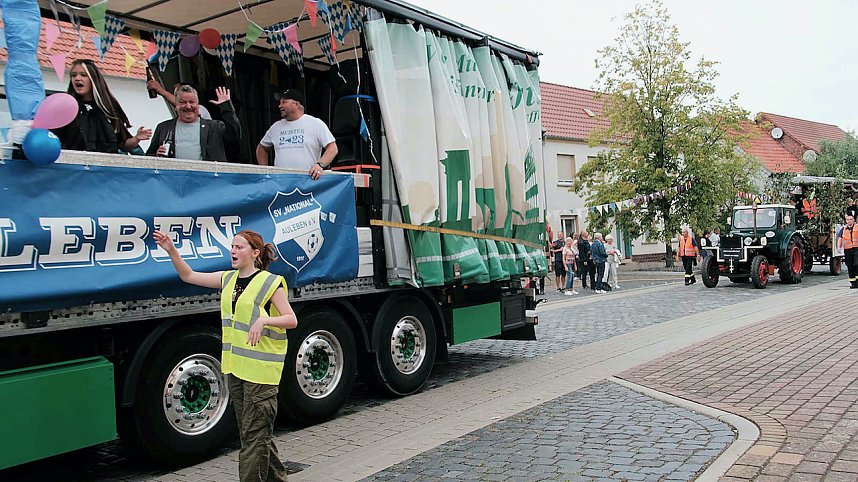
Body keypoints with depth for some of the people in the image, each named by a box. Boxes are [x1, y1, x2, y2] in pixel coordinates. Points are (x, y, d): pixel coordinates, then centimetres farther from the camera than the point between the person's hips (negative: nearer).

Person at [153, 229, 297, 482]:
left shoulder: (270, 283, -9)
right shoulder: (228, 279, 11)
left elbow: (292, 320, -10)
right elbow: (189, 276, 14)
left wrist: (263, 320, -26)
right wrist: (172, 250, 1)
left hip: (260, 368, -8)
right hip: (235, 366, 8)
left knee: (253, 435, -4)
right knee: (254, 431, 17)